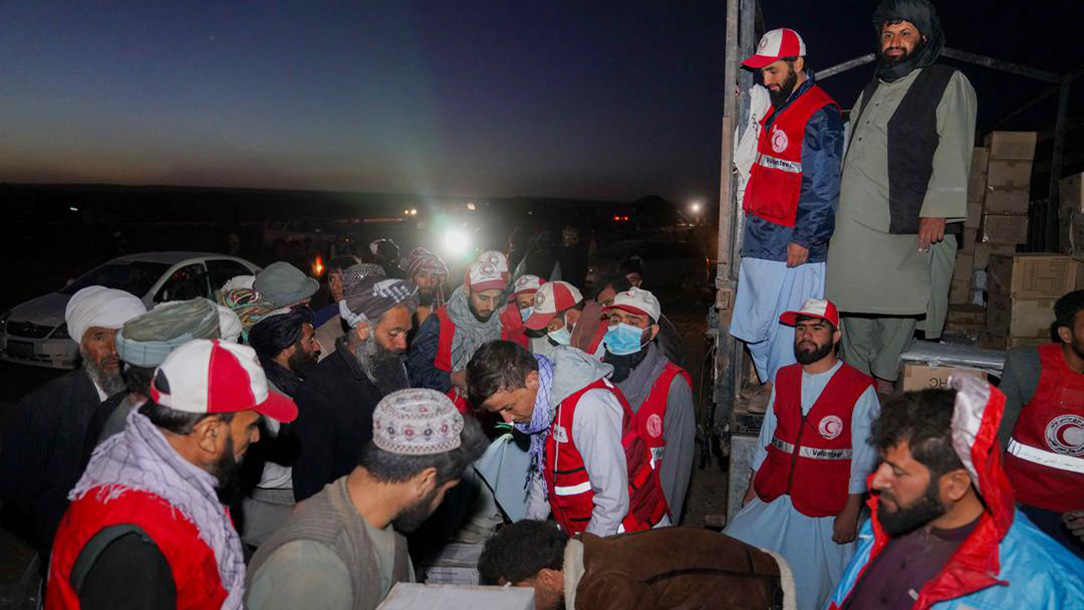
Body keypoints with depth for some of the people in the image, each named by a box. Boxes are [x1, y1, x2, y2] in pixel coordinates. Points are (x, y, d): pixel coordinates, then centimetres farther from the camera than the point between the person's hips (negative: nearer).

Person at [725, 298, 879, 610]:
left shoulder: (860, 389, -7)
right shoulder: (783, 378, 9)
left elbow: (864, 456, -7)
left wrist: (851, 511, -9)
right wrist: (752, 486, 12)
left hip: (823, 513, -5)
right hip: (771, 501, 5)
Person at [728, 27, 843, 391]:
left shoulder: (820, 115, -12)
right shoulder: (778, 108, 17)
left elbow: (822, 187, -17)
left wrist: (803, 239, -18)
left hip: (792, 244, -9)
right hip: (761, 240, 9)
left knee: (785, 331, -1)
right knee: (754, 325, 14)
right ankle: (771, 388, 29)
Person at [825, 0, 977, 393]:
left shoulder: (949, 84, 5)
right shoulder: (871, 90, 25)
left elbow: (953, 152, -6)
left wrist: (936, 209, -16)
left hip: (907, 224, -6)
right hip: (855, 222, 6)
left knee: (897, 308, -6)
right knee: (854, 306, 7)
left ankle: (884, 384, 3)